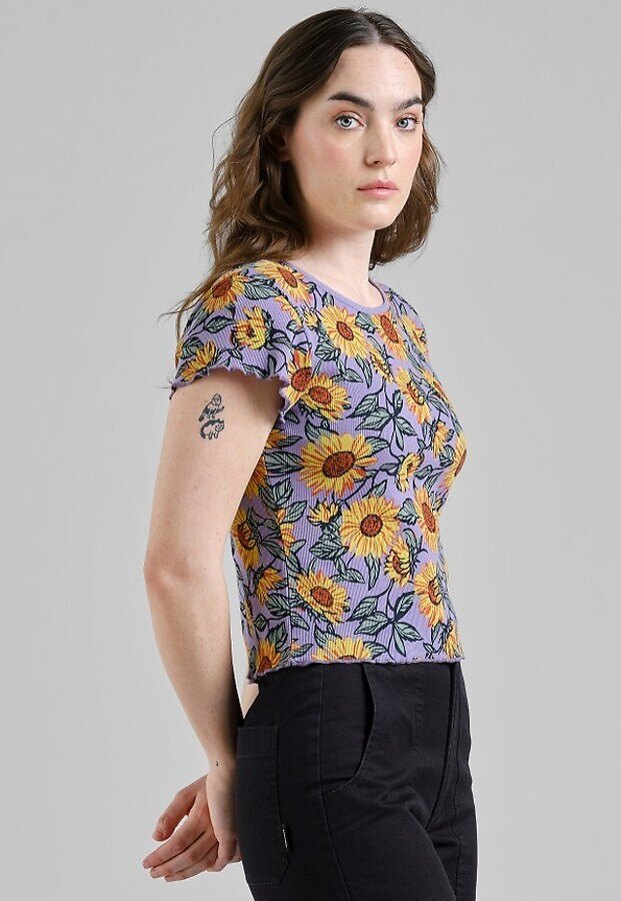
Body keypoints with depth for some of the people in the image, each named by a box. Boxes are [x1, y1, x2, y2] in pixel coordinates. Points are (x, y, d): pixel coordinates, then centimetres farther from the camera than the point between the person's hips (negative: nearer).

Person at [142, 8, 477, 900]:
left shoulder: (395, 317, 15)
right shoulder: (251, 308, -10)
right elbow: (179, 564, -15)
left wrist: (236, 767, 9)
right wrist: (232, 763, -2)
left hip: (436, 739, 8)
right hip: (330, 748, -7)